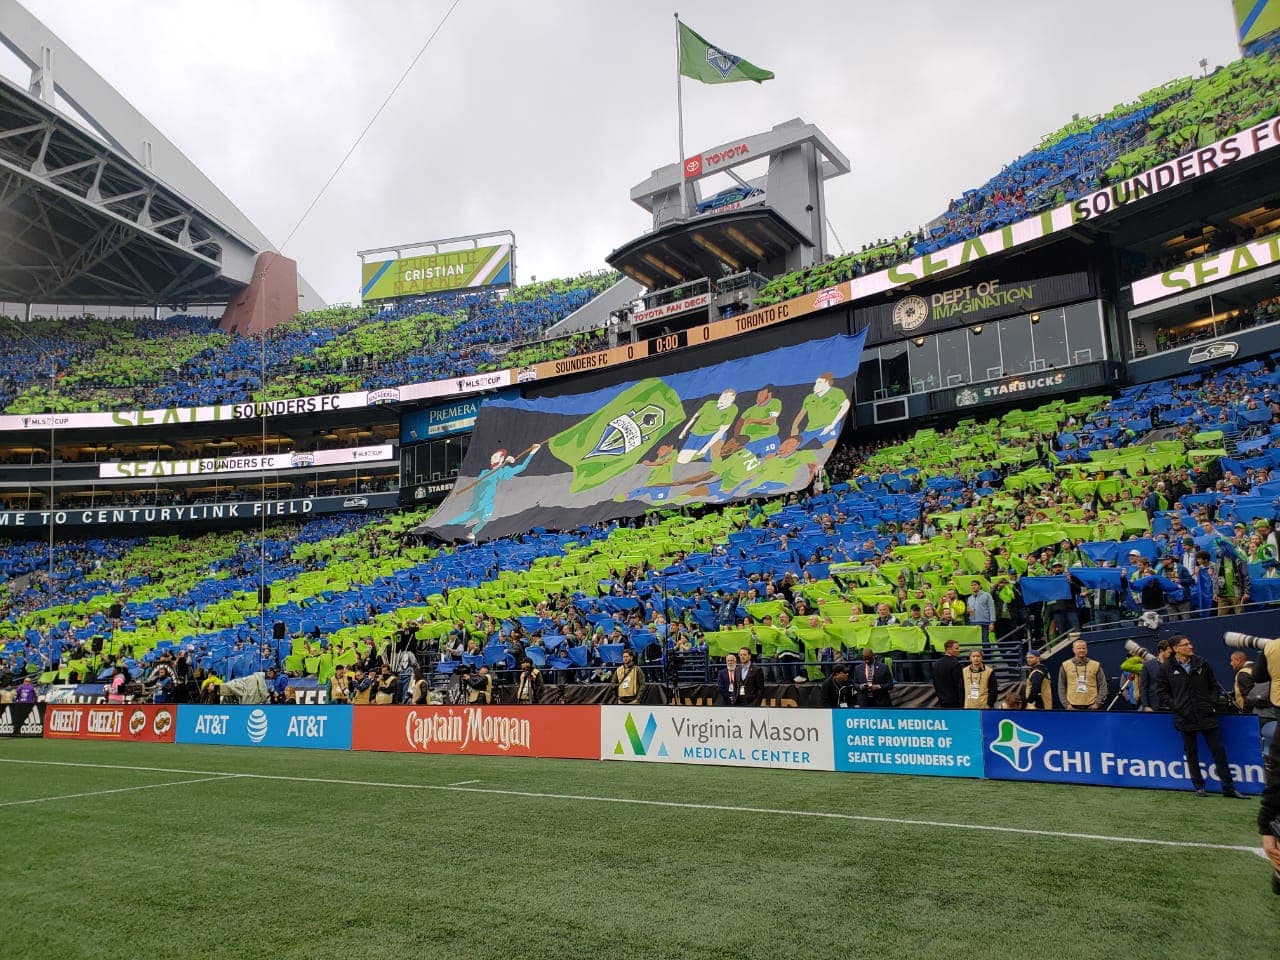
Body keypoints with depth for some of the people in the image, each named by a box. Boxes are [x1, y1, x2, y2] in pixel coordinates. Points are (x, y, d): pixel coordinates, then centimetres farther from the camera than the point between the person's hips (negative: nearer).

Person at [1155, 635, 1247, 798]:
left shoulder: (1202, 663, 4)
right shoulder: (1167, 669, -1)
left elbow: (1214, 685, 12)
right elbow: (1163, 691, 5)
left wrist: (1211, 702, 0)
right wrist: (1175, 706, -6)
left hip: (1206, 716, 1)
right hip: (1185, 717, -1)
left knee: (1218, 750, 1)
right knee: (1191, 753, 6)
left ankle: (1228, 787, 8)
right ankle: (1198, 786, 16)